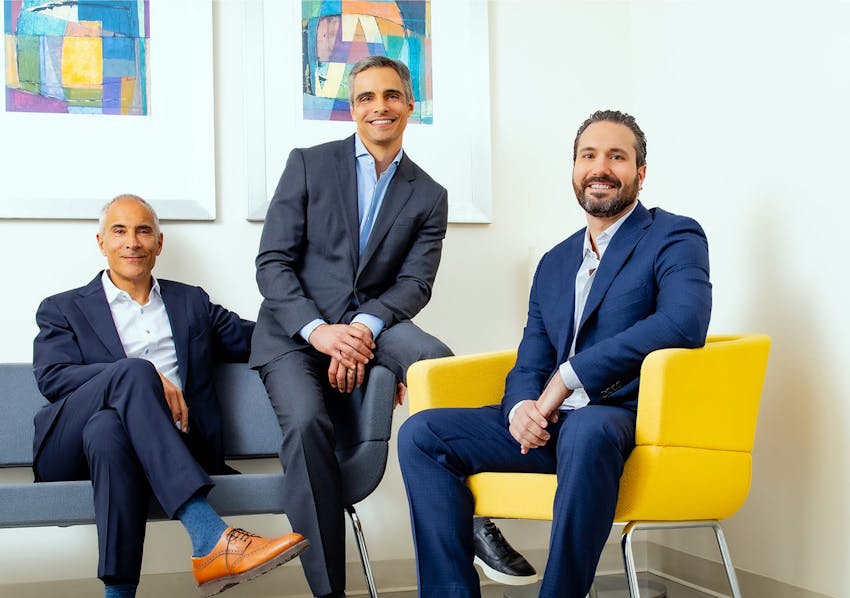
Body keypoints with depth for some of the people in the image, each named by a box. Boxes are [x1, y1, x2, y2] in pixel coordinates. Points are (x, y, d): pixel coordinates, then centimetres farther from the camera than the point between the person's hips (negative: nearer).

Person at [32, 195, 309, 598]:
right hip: (71, 451, -1)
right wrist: (144, 377, -15)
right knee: (134, 372, -33)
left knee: (107, 427, -36)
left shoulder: (191, 303, 27)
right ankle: (210, 540, -45)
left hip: (162, 448, 1)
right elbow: (51, 377, 0)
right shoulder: (64, 309, 20)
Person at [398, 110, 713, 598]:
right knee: (421, 434, -10)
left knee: (587, 428, -40)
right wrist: (521, 406, -8)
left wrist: (569, 375, -17)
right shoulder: (554, 264, 21)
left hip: (623, 418, -6)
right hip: (548, 424, 6)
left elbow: (684, 322, -19)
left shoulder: (675, 238, 1)